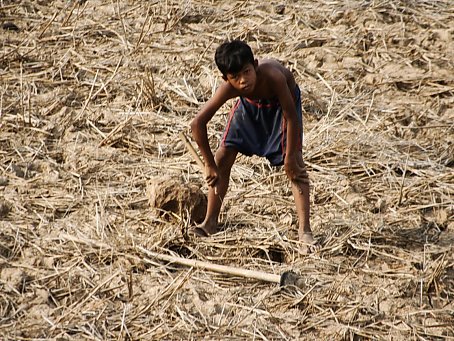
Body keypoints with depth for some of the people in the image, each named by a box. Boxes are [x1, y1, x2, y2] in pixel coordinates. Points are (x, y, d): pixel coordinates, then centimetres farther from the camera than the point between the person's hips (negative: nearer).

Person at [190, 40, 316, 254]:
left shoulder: (272, 77, -44)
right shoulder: (229, 88, -36)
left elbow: (292, 117, -33)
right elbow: (198, 123, -31)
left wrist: (291, 157, -28)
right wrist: (210, 166, -27)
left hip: (282, 102, -3)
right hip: (250, 103, 3)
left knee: (294, 164, -16)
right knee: (222, 158, -2)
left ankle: (304, 231, -16)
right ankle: (210, 221, 13)